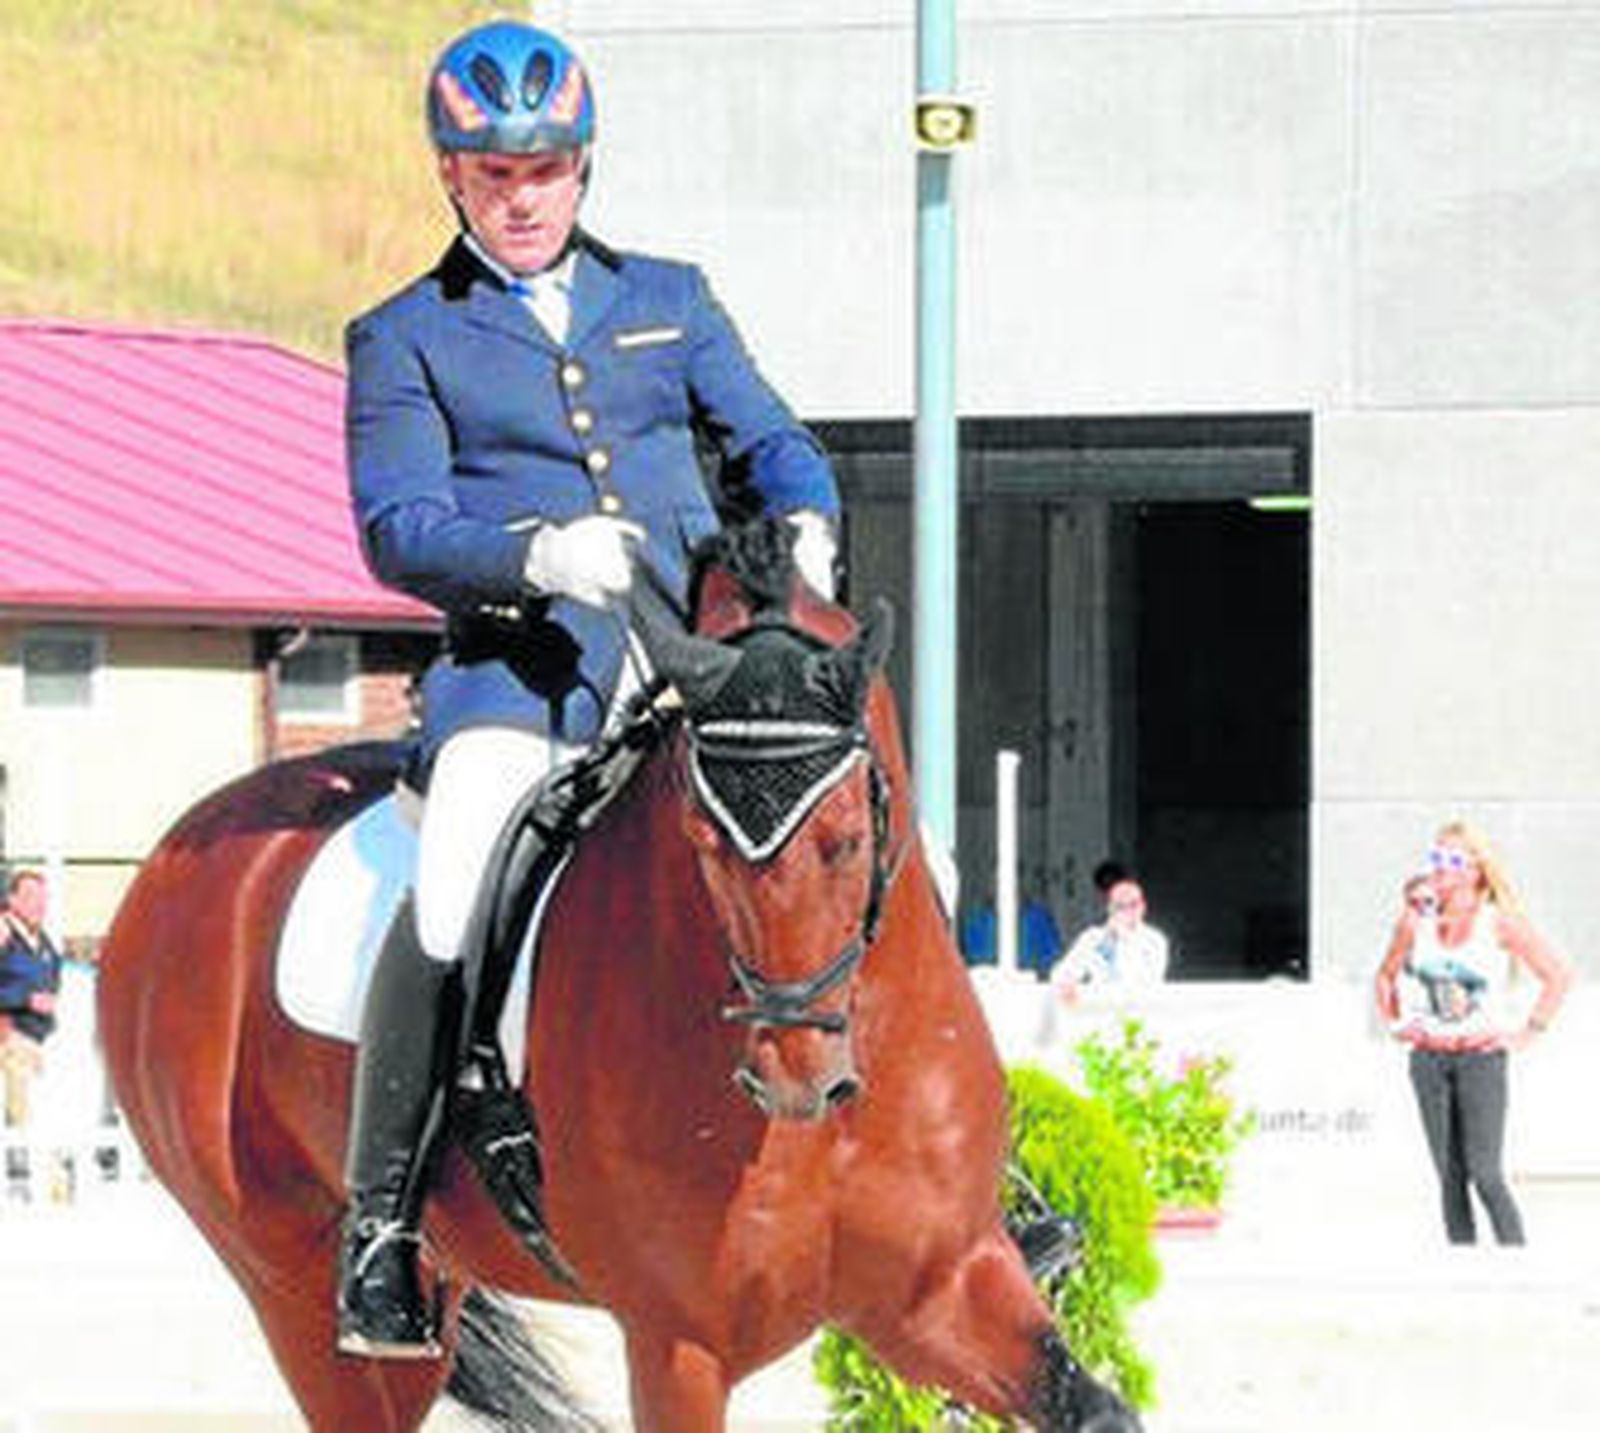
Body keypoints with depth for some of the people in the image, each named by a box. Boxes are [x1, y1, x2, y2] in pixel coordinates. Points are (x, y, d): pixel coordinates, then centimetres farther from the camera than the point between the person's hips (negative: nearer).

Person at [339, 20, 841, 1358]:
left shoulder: (670, 298, 21)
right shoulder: (405, 339, 10)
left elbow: (768, 441, 17)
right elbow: (399, 528, -1)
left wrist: (804, 525, -7)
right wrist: (537, 557, -20)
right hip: (520, 661, -3)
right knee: (448, 904, -28)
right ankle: (381, 1220, -19)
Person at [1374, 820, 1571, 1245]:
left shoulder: (1499, 922, -6)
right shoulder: (1417, 920, 5)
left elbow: (1558, 975, -3)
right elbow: (1387, 974, 23)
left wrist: (1529, 1032, -6)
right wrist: (1395, 1023, 11)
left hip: (1482, 1055, -4)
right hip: (1429, 1058, 4)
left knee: (1484, 1174, -11)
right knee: (1450, 1175, 3)